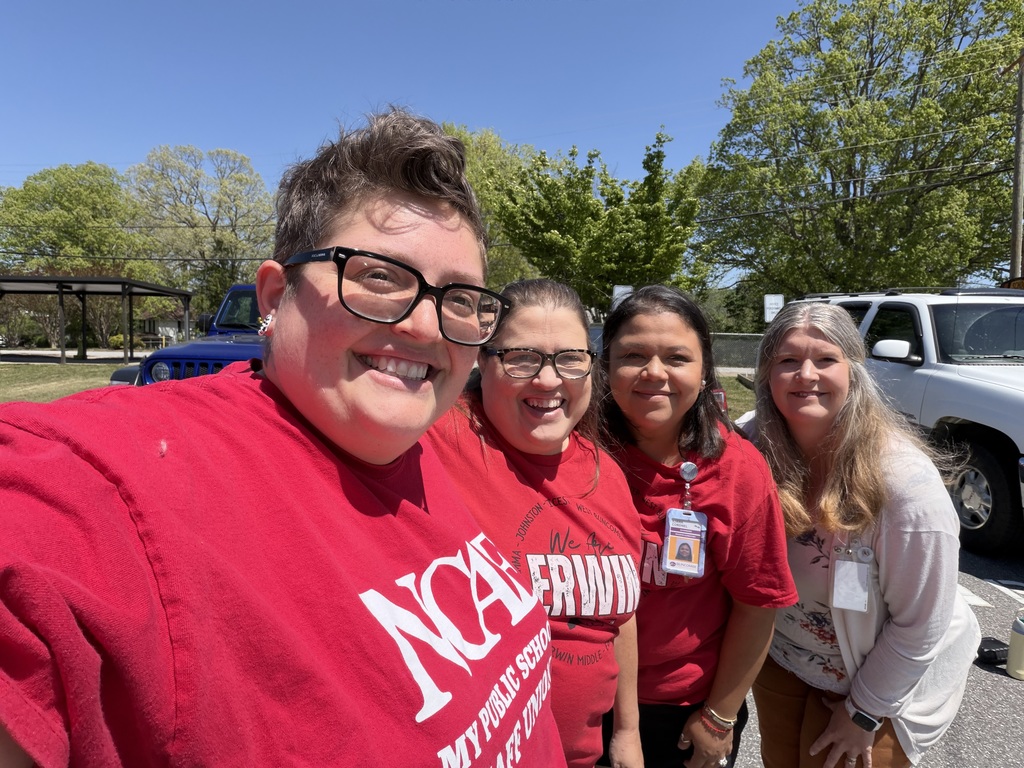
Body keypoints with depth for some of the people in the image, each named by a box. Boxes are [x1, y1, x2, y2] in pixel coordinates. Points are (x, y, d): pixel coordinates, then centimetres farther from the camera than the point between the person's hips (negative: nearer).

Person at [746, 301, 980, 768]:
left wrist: (863, 711, -11)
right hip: (779, 663, 4)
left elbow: (922, 624, -20)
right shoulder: (760, 459, -16)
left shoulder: (905, 480, -29)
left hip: (878, 680, -4)